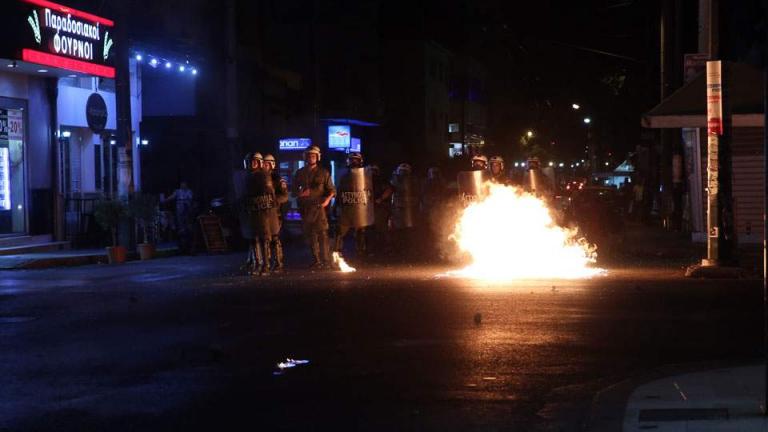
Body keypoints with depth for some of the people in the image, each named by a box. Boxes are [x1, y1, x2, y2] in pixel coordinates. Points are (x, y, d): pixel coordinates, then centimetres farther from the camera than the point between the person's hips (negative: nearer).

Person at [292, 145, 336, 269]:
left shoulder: (323, 172, 6)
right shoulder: (300, 173, 13)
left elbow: (332, 189, 6)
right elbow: (294, 191, 17)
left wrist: (327, 199, -13)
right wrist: (300, 193, -6)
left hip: (319, 207, -3)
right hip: (305, 208, 3)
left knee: (322, 234, -12)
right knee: (310, 235, 6)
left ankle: (325, 260, -11)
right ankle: (316, 261, 13)